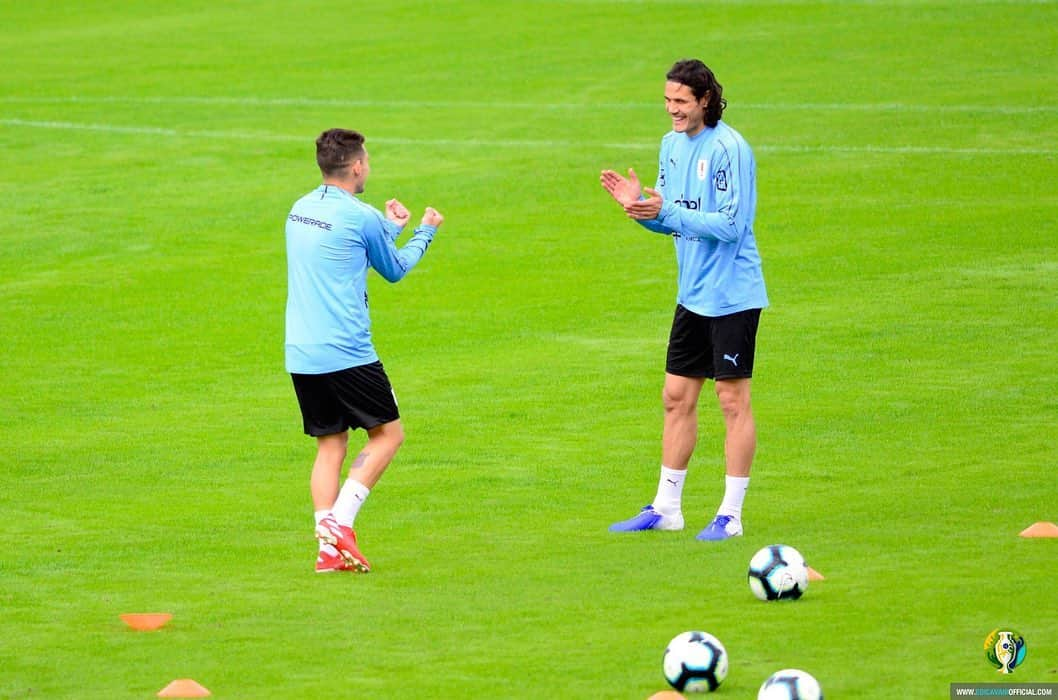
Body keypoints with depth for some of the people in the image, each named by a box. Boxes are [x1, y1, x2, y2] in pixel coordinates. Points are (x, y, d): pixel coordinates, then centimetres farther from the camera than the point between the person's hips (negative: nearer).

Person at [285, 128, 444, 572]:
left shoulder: (300, 211, 12)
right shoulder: (359, 217, -10)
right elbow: (395, 270, 7)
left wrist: (390, 227, 36)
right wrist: (425, 231, 23)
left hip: (300, 354, 7)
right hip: (346, 354, -7)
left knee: (329, 445, 11)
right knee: (388, 433, 5)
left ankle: (328, 547, 1)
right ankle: (340, 522, -9)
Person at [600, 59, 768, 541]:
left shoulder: (728, 149, -17)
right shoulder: (672, 144, 10)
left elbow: (730, 225, -21)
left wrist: (667, 211, -25)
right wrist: (637, 204, -3)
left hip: (731, 294, -8)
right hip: (692, 295, 8)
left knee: (733, 400, -2)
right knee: (677, 397, 11)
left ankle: (731, 514, 4)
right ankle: (665, 507, 19)